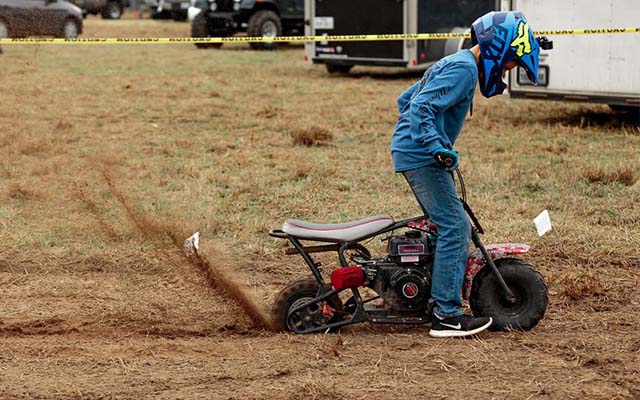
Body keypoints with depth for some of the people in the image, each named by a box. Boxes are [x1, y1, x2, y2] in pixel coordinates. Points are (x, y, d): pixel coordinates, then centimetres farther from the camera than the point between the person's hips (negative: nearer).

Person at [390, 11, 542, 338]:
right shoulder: (464, 69, -14)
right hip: (423, 156, -11)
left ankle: (439, 299, 19)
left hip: (412, 153, 11)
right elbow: (421, 107, -25)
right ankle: (447, 316, -12)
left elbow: (406, 99, 25)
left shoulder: (454, 63, 19)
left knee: (451, 227, 15)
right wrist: (439, 148, -30)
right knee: (455, 228, -11)